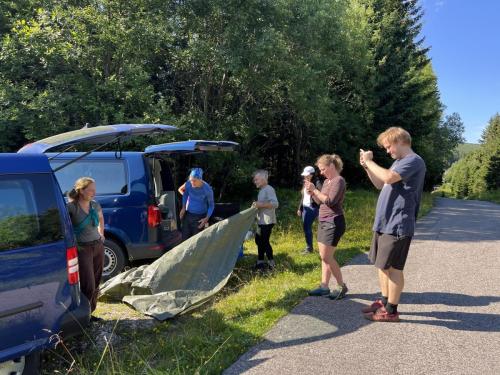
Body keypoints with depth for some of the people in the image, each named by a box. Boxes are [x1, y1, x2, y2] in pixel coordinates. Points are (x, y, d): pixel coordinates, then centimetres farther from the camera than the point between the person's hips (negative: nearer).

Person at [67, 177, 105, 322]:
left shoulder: (95, 205, 5)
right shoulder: (71, 207, -15)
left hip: (98, 246, 6)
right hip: (82, 249, -6)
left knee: (95, 285, 12)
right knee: (88, 286, -7)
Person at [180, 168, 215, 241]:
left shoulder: (207, 189, -22)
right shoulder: (188, 184, -13)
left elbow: (211, 205, -7)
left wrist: (207, 218, -17)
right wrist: (183, 208, 3)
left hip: (199, 217, -4)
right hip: (188, 215, 4)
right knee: (185, 238, 10)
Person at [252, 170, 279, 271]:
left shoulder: (269, 189, -15)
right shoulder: (262, 190, 15)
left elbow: (275, 204, -25)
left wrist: (261, 205, -25)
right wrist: (257, 205, 10)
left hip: (267, 221, -10)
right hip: (261, 221, 10)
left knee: (264, 241, -6)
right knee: (259, 240, 15)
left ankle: (271, 263, 6)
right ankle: (260, 262, 25)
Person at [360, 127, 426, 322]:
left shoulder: (414, 161, -13)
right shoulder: (399, 162, 17)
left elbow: (388, 177, -27)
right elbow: (381, 185, 21)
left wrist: (369, 161, -13)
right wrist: (367, 166, 9)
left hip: (397, 225, -9)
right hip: (384, 223, 9)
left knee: (392, 267, -1)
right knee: (382, 265, 15)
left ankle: (391, 310, 10)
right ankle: (384, 301, 28)